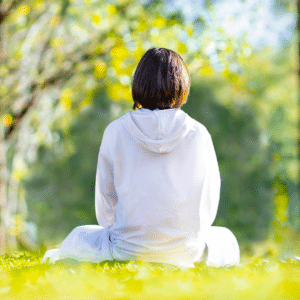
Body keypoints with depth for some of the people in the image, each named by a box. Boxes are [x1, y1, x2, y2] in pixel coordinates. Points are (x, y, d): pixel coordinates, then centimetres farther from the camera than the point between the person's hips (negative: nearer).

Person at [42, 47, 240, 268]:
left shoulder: (116, 131, -4)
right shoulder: (198, 133, -4)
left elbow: (105, 204, 3)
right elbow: (209, 203, 4)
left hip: (129, 250, 2)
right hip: (185, 251, -2)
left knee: (80, 236, 33)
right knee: (226, 238, 30)